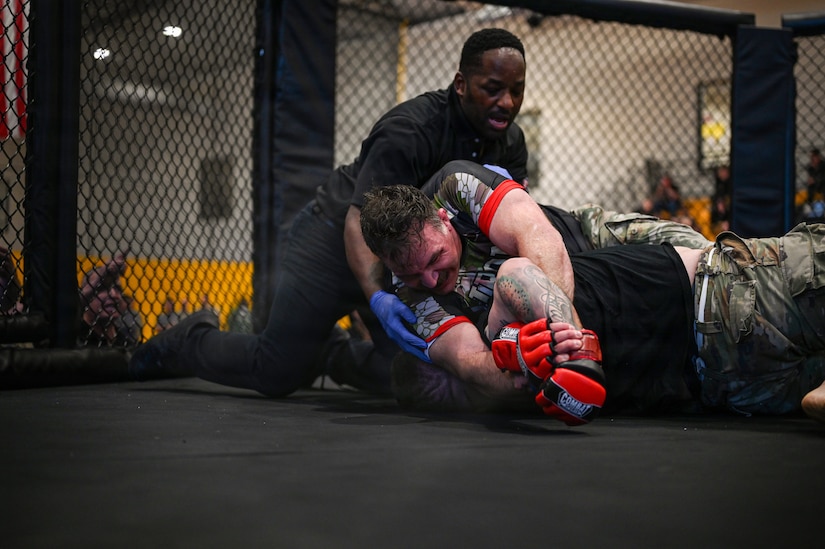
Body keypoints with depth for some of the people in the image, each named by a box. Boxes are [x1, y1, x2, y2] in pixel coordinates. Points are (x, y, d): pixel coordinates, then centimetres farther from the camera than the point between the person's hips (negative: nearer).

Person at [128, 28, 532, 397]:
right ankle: (189, 341, 23)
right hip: (335, 239, -7)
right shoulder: (410, 131, -29)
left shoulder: (510, 142, -7)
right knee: (278, 373, -5)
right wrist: (377, 297, -52)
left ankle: (334, 351, 27)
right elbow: (360, 220, -36)